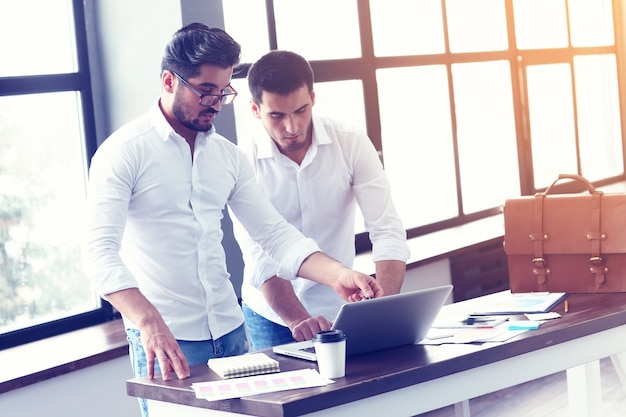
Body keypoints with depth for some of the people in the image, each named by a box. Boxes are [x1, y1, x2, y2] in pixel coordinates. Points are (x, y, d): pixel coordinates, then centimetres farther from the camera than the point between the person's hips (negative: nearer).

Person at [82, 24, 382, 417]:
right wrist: (149, 323, -34)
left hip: (230, 330, 6)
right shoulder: (125, 151, -9)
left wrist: (338, 275, -10)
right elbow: (101, 250, -19)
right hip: (166, 341, -6)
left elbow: (275, 233, 7)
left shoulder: (227, 156, 10)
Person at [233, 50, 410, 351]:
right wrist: (298, 321, -33)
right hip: (271, 316, -1)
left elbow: (388, 231, -14)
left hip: (340, 310, 1)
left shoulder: (351, 143, -10)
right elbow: (260, 256, -19)